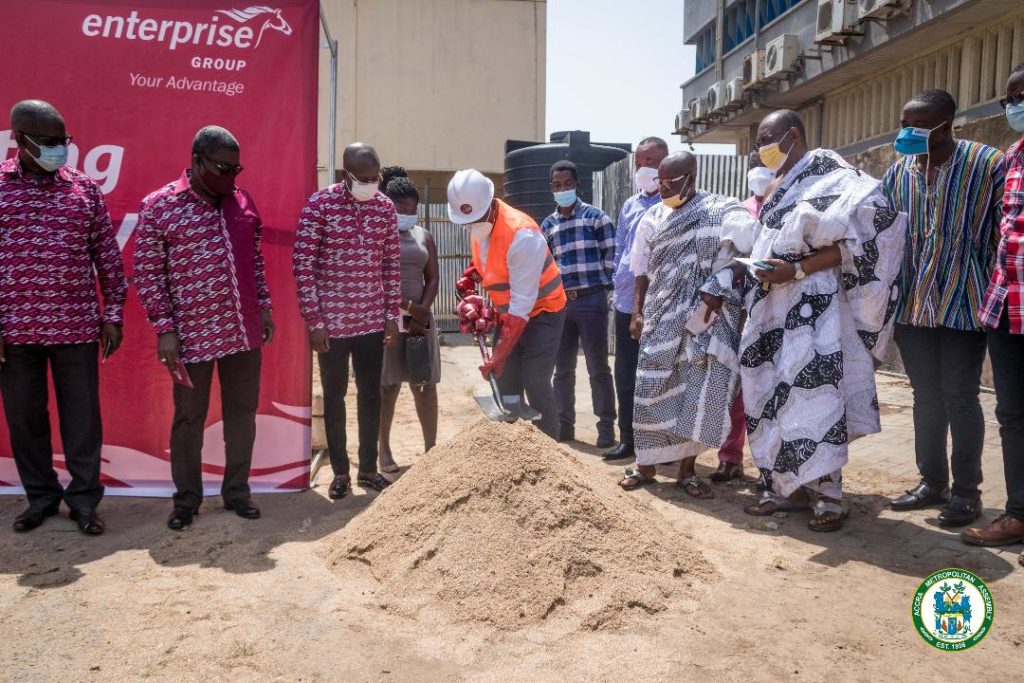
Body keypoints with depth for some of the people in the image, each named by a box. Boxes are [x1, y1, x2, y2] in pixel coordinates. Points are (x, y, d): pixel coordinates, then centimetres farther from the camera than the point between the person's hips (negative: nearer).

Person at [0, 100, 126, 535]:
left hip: (77, 326, 0)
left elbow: (107, 256, 6)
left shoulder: (84, 188, 4)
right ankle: (41, 497, 27)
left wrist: (113, 315, 2)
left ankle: (84, 499, 19)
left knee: (82, 416, 6)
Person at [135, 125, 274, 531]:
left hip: (243, 331, 5)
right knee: (189, 418, 9)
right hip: (192, 334, -4)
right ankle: (186, 499, 24)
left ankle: (237, 492, 26)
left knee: (242, 413, 11)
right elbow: (148, 273, -7)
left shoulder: (243, 201, 7)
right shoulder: (158, 206, -7)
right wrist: (165, 329, -12)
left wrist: (264, 307, 11)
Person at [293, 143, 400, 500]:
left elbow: (392, 264, 8)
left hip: (373, 320, 4)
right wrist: (314, 321, -12)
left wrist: (392, 315, 6)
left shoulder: (385, 206, 2)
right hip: (332, 321, -3)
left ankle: (368, 468, 26)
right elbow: (303, 265, -10)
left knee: (370, 395, 12)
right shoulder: (319, 205, -11)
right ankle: (340, 472, 22)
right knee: (334, 396, 9)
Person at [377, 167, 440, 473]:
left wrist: (421, 313, -6)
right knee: (387, 386, 0)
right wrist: (407, 307, -14)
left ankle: (431, 448, 11)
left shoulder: (423, 236, 13)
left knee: (425, 385, 4)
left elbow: (433, 278, 9)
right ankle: (384, 449, 12)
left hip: (420, 317, 4)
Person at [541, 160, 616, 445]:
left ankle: (606, 427, 11)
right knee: (562, 369, 10)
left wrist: (603, 288, -6)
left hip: (591, 300, -4)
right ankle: (564, 425, 21)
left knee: (598, 368, 1)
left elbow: (611, 257, -1)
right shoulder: (547, 226, 13)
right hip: (560, 302, 4)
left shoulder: (596, 217, 1)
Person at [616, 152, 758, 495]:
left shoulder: (722, 211, -1)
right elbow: (642, 271, 13)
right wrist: (637, 313, 7)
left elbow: (737, 256, -9)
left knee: (699, 391, -2)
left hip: (707, 318, -2)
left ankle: (687, 470, 10)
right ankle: (646, 465, 14)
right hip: (662, 319, 3)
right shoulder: (653, 219, 11)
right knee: (653, 390, 3)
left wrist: (715, 291, -18)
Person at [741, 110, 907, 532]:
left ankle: (828, 495, 0)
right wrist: (755, 267, 8)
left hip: (811, 309, -8)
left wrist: (796, 270, -20)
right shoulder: (782, 187, 19)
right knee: (777, 396, 7)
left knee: (811, 395, -9)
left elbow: (850, 242, -16)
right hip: (777, 310, 9)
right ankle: (789, 487, 14)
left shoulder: (827, 173, -7)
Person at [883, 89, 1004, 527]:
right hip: (912, 304, 4)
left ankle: (967, 491, 13)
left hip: (963, 302, -4)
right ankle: (932, 482, 23)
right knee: (926, 395, 11)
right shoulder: (898, 172, 8)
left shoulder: (987, 165, -5)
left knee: (959, 397, 0)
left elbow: (1004, 236, -4)